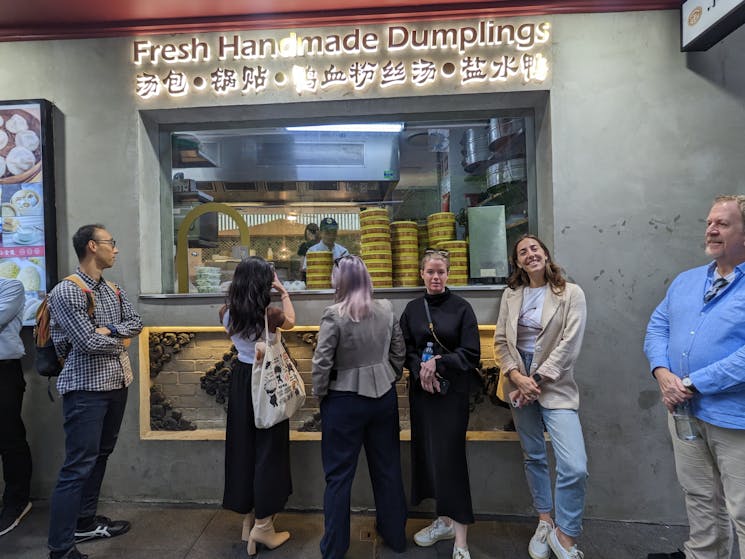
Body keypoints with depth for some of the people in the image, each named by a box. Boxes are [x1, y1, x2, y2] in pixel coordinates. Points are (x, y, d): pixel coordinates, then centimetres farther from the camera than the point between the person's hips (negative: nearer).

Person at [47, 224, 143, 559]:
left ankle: (85, 523, 33)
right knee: (78, 466, -4)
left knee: (100, 456, 18)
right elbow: (89, 342, -20)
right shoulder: (66, 291, -14)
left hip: (117, 383, 8)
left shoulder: (113, 289, 11)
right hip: (86, 388, -8)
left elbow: (136, 323, 6)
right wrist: (121, 340, -4)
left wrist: (109, 329, -12)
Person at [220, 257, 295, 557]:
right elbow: (290, 321, 4)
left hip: (240, 381, 6)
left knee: (243, 447, 16)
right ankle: (263, 525, 16)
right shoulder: (269, 314, -19)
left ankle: (248, 519, 30)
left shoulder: (227, 313, -5)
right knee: (268, 448, 7)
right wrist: (284, 291, 14)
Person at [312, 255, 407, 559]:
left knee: (339, 475, 11)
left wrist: (319, 393, -1)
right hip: (384, 396, 5)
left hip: (344, 401, -4)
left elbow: (322, 361, -16)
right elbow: (399, 352, 5)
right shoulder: (387, 309, -2)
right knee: (387, 467, 19)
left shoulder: (334, 314, -17)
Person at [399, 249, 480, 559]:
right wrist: (420, 371, -11)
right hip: (421, 391, 4)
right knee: (427, 452, 9)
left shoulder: (461, 308, -4)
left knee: (450, 456, -3)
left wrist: (438, 363, -18)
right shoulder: (412, 309, 6)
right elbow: (405, 350, 6)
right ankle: (444, 520, 27)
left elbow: (471, 353, -7)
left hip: (452, 391, -4)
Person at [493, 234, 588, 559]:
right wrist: (517, 377, -11)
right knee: (533, 457, 15)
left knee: (575, 467, -11)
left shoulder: (571, 293, -4)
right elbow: (500, 340, 4)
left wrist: (537, 382, -14)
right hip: (519, 383, 3)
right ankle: (544, 522, 34)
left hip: (554, 385, -3)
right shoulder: (511, 295, 6)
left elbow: (569, 345, -11)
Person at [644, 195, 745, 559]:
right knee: (699, 496, 22)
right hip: (684, 409, 6)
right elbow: (657, 327, 9)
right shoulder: (685, 281, 10)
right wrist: (662, 374, -8)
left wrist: (691, 384, -19)